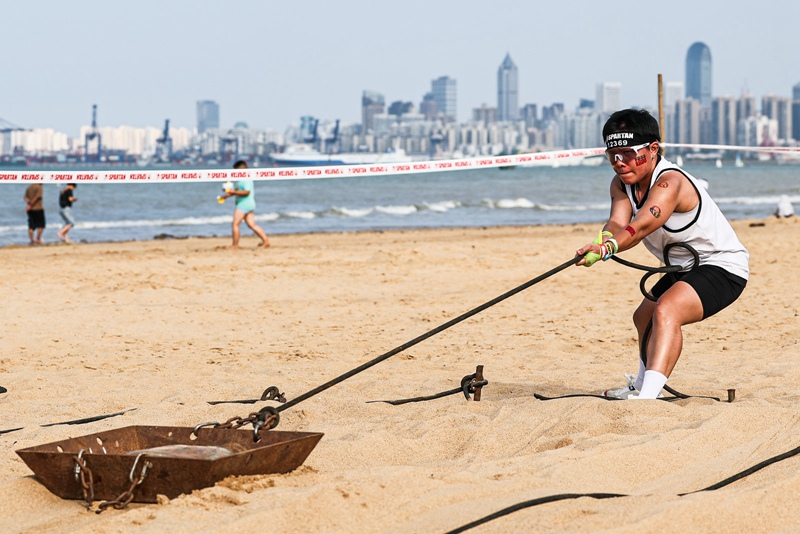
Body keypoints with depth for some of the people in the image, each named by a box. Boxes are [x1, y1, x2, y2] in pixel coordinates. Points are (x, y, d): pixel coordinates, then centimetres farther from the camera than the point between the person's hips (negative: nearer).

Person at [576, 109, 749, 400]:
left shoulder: (669, 182, -31)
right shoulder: (621, 183, -6)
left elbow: (642, 225, -49)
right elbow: (618, 221, -24)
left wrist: (607, 248, -66)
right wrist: (604, 239, -48)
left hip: (723, 266, -10)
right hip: (684, 268, 10)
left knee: (666, 311, -35)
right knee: (644, 317, 28)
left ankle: (648, 395, -47)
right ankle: (641, 385, 55)